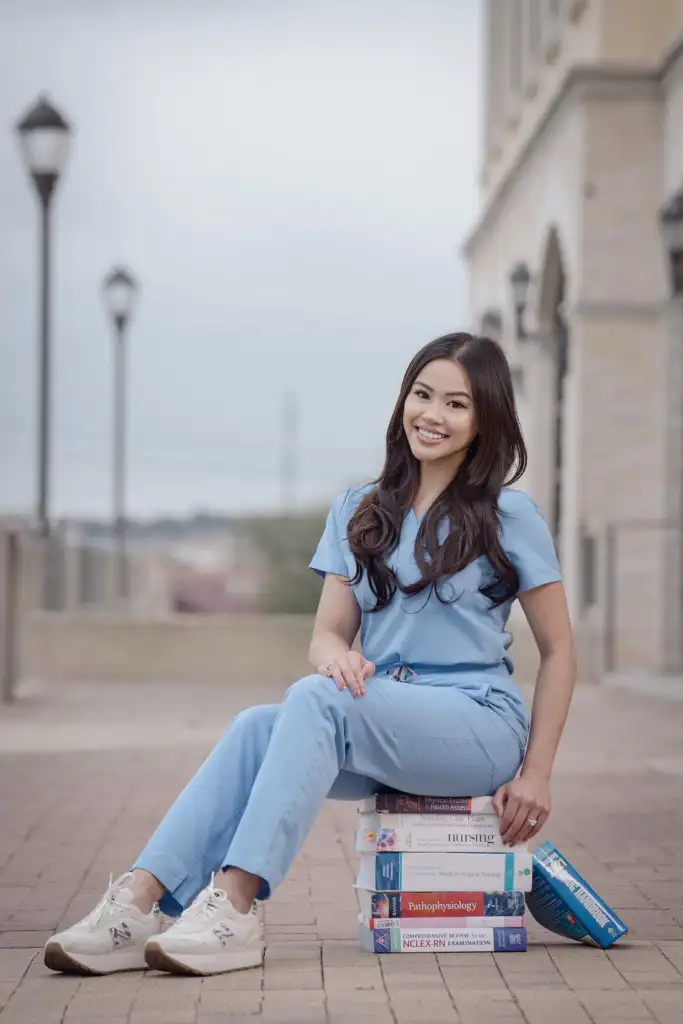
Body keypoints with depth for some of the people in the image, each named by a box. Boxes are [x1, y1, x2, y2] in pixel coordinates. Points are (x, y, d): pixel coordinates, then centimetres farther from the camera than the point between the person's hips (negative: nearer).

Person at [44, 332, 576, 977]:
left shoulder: (507, 515, 1)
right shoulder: (360, 513, 14)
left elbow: (558, 651, 3)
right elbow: (327, 633, 8)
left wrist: (536, 773, -4)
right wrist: (336, 655, -17)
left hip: (481, 725, -4)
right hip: (379, 726, 4)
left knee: (315, 699, -32)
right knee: (257, 727, -27)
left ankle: (232, 909, -39)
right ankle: (136, 906, -38)